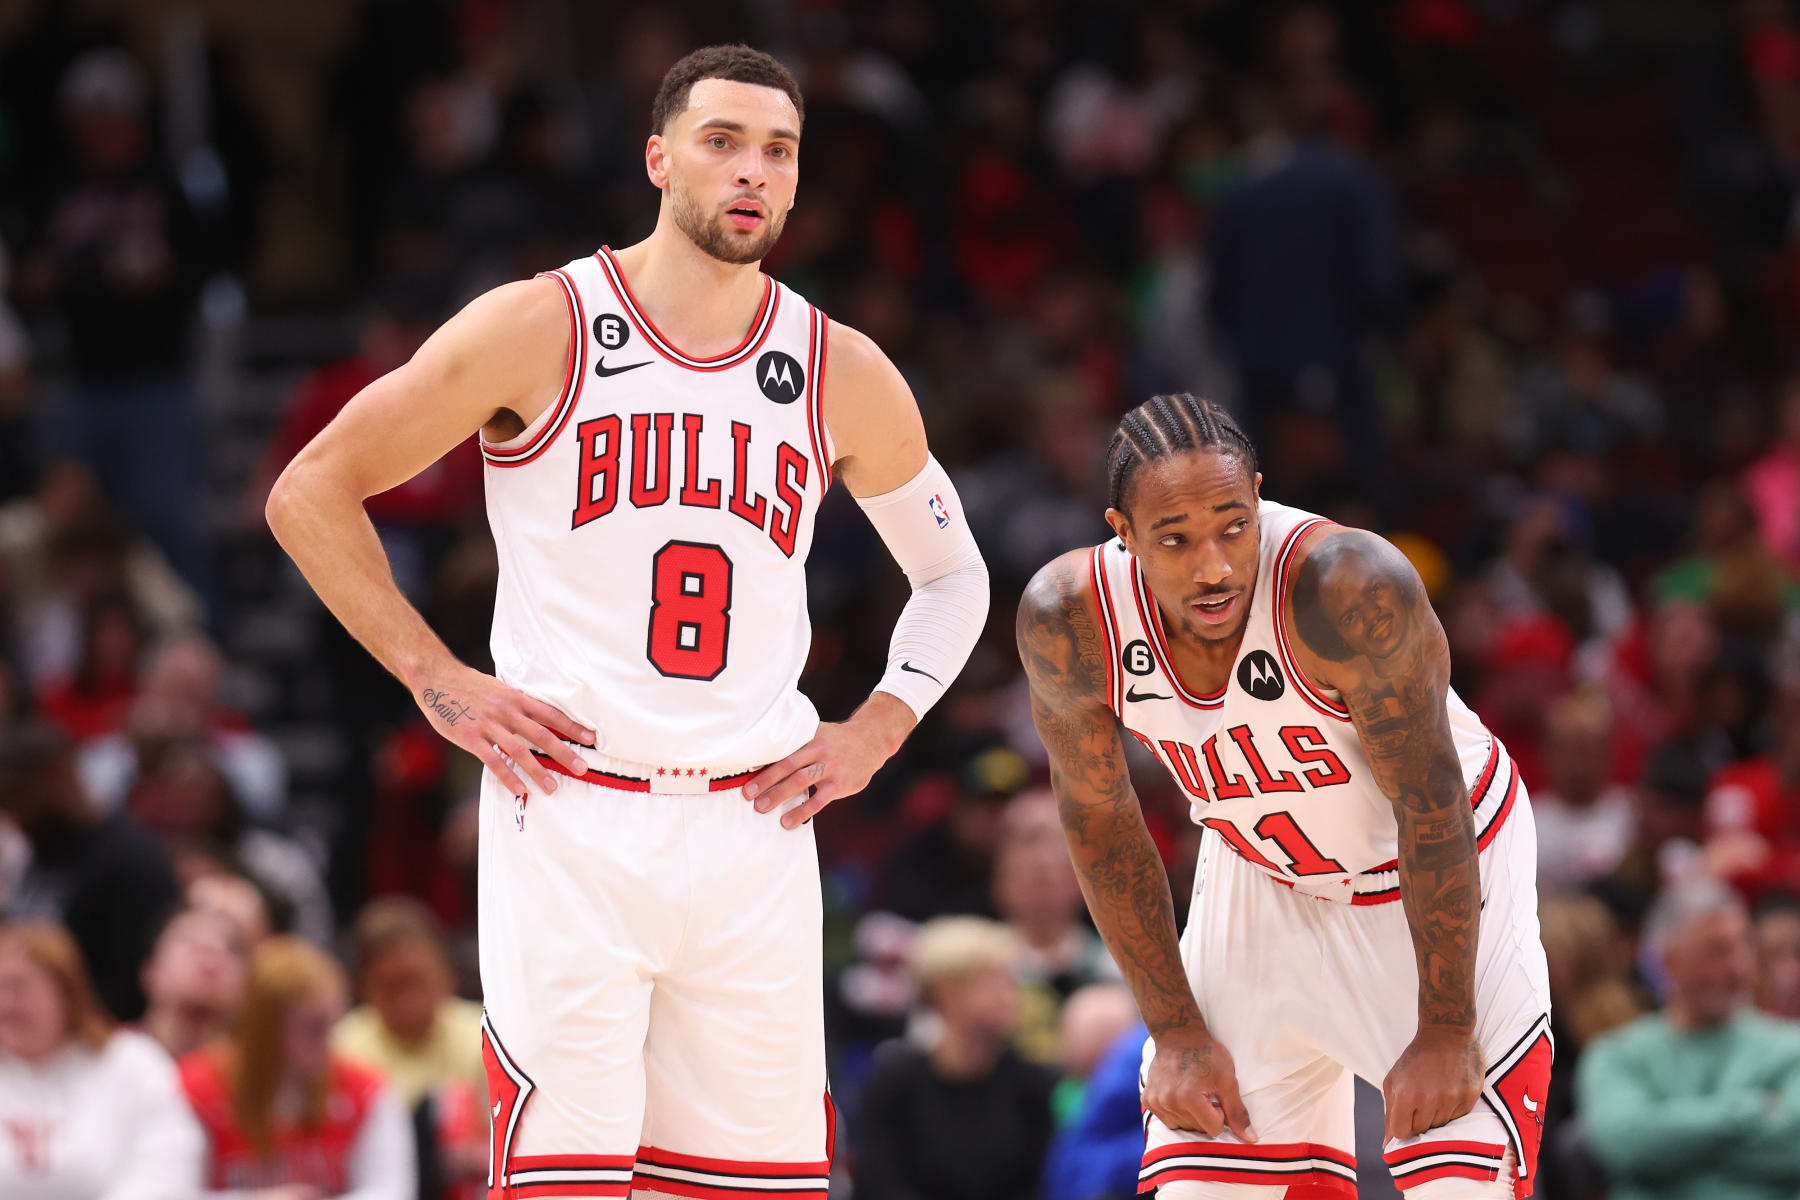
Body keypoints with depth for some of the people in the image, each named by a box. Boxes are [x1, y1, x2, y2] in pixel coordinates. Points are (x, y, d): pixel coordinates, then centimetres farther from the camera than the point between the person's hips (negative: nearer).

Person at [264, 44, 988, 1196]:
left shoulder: (844, 375, 8)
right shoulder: (538, 330, -3)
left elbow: (953, 575, 23)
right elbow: (311, 492, 3)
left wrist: (872, 736, 9)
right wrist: (438, 681, -3)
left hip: (754, 829, 4)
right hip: (570, 822, -4)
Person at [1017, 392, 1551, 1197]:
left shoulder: (1352, 588, -36)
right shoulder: (1067, 620, -25)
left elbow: (1430, 805, -25)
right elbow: (1099, 820, -7)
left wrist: (1445, 1031, -19)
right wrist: (1177, 1033, -4)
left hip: (1442, 866, -3)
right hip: (1262, 879, 3)